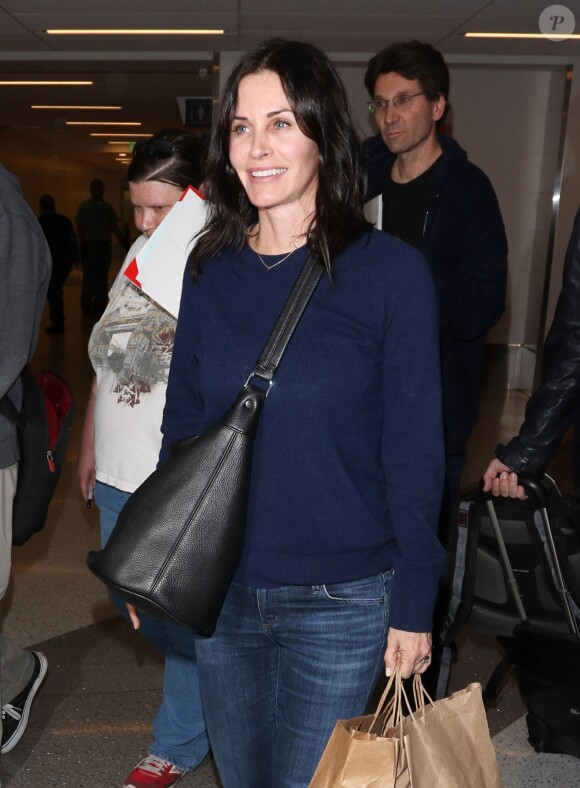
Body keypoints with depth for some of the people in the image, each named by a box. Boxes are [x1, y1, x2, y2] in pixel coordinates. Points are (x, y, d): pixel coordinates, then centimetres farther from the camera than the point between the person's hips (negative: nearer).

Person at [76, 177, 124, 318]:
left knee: (102, 278, 4)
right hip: (90, 246, -3)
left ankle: (99, 307, 9)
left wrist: (122, 241, 3)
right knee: (89, 277, -4)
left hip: (104, 246, 4)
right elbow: (79, 227, -2)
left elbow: (114, 227, 15)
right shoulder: (84, 207, 4)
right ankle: (87, 308, 2)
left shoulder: (108, 207, 15)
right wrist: (82, 245, -13)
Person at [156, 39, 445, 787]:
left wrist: (415, 602, -7)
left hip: (341, 603, -3)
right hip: (220, 590, 4)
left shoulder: (390, 271, -12)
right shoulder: (211, 268, 0)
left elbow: (413, 450, -9)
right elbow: (183, 421, 6)